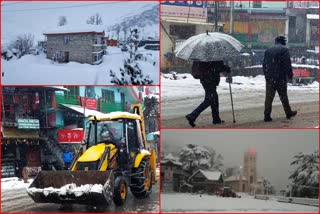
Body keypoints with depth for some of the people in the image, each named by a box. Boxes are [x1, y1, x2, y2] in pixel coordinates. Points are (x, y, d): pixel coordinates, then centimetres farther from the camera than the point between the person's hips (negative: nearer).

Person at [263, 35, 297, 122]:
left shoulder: (268, 51, 13)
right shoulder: (284, 50, -4)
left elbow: (264, 65, 15)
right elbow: (287, 64, -10)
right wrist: (290, 75, -2)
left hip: (269, 78, 4)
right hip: (280, 78, -4)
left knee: (269, 97, 3)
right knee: (283, 96, 9)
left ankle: (267, 116, -1)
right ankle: (288, 113, 21)